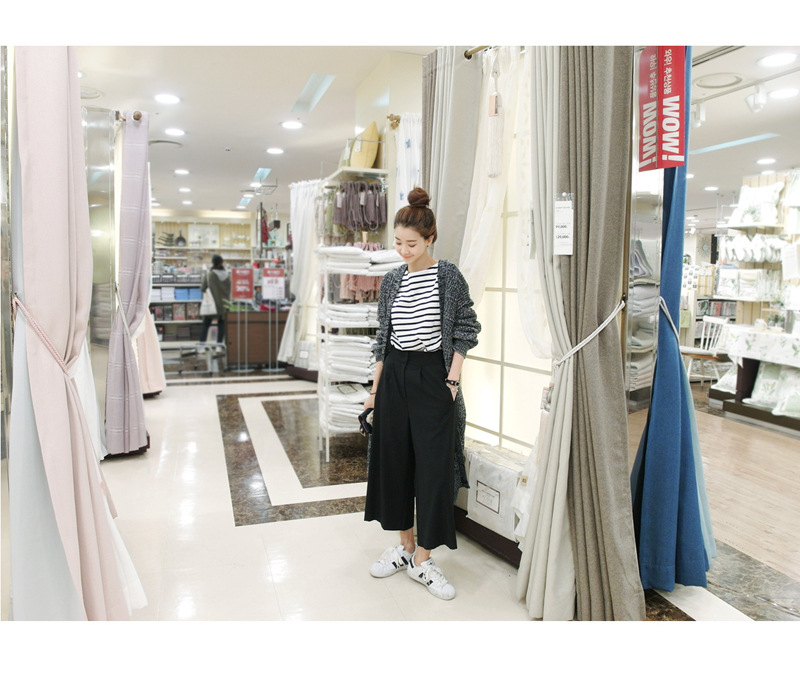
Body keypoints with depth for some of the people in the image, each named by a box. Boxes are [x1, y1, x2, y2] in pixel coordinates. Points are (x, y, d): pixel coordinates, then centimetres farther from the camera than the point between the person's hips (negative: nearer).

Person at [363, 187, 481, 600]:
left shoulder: (448, 276, -5)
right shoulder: (392, 280, 7)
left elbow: (466, 330, -1)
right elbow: (383, 337, 10)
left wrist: (452, 378, -8)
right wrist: (375, 388, 9)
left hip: (432, 376, -4)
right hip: (394, 376, 5)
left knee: (434, 466, -1)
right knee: (394, 460, 9)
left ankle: (422, 559, 12)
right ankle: (405, 546, 26)